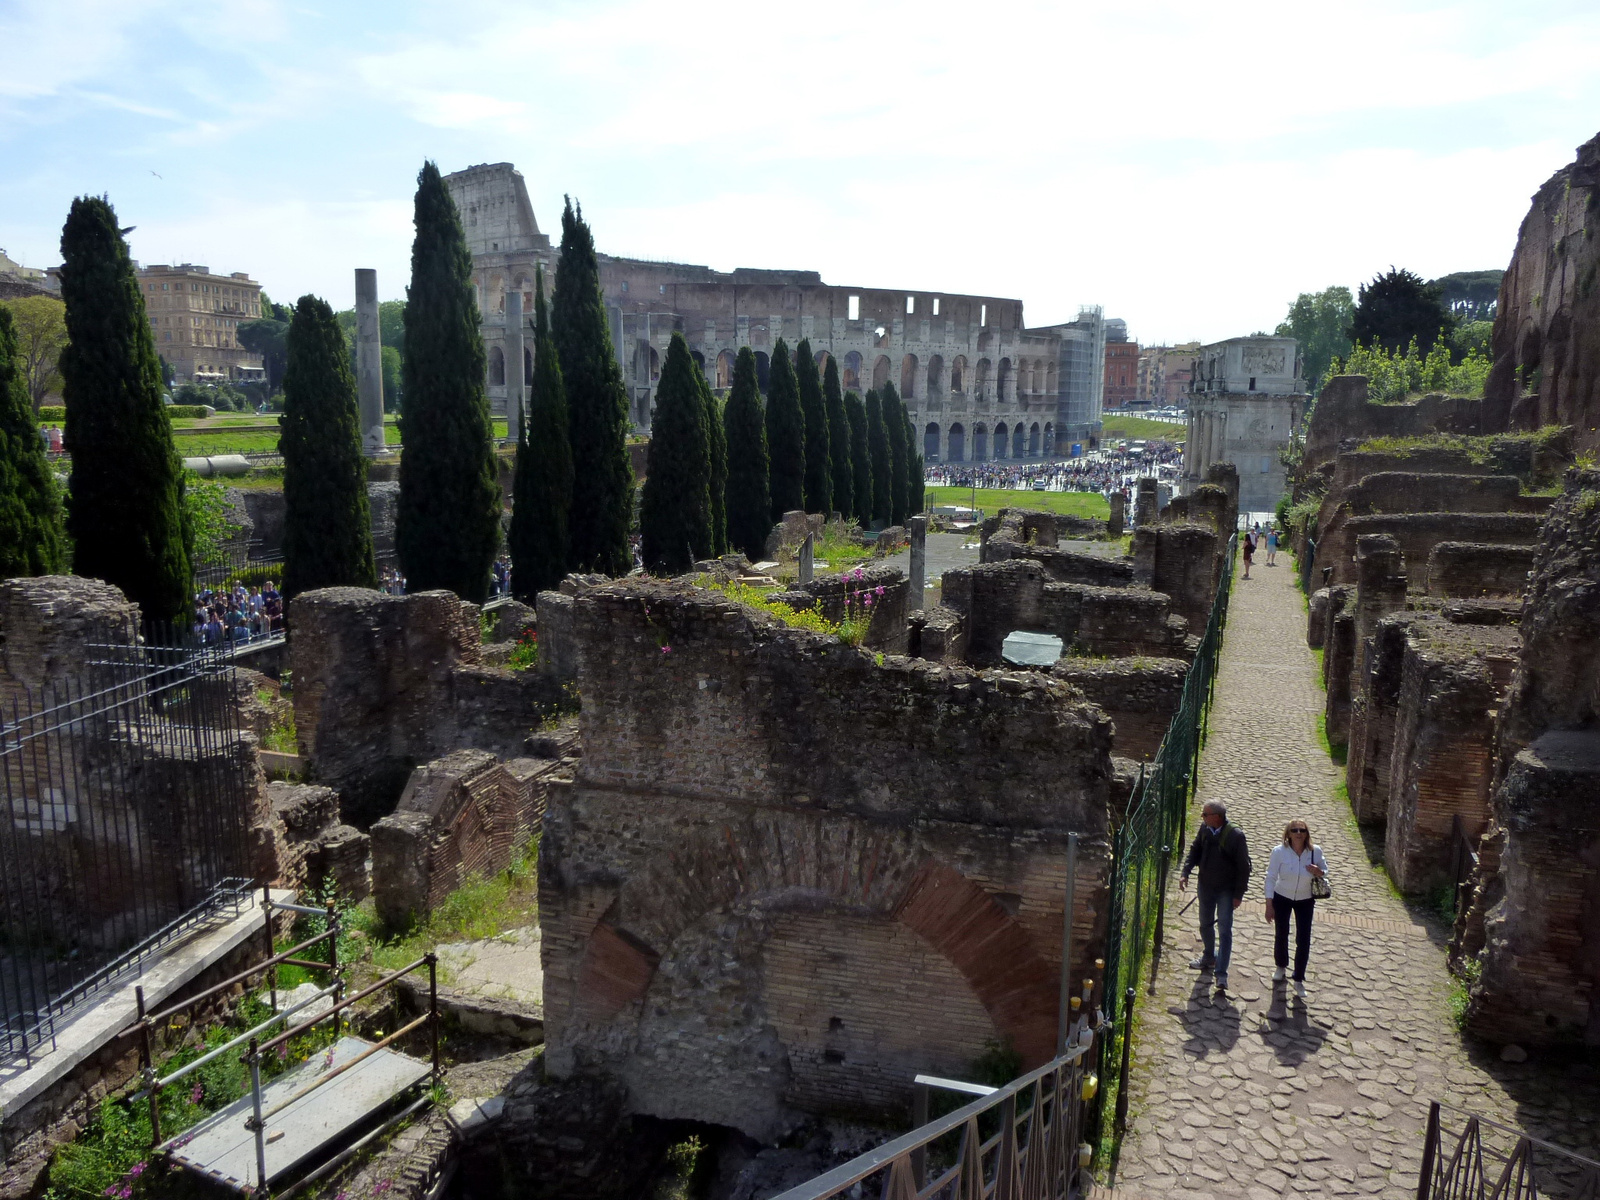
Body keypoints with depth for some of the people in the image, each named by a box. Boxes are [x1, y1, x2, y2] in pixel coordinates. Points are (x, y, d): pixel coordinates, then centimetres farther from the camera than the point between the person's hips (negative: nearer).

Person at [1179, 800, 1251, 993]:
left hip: (1226, 890, -5)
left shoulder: (1235, 835, -22)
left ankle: (1221, 973, 1)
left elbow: (1243, 866, -15)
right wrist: (1185, 873, -7)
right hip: (1206, 886, 5)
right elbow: (1195, 852, 6)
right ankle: (1209, 958, 41)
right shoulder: (1204, 829, -7)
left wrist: (1238, 894, -14)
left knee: (1225, 931, -4)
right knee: (1205, 924, 19)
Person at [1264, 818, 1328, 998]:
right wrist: (1269, 905, -13)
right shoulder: (1279, 852, -21)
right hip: (1282, 898, 0)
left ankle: (1299, 980, 17)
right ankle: (1281, 966, 43)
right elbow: (1271, 878, -14)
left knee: (1303, 940, 1)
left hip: (1305, 900, 0)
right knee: (1281, 934, 15)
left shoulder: (1315, 851, -17)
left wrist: (1318, 872, -25)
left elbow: (1325, 871, 0)